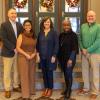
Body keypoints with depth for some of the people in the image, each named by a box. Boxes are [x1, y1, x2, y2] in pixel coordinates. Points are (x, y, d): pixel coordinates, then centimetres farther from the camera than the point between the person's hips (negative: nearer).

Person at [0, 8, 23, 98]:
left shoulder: (19, 25, 9)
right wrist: (13, 49, -17)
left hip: (18, 52, 4)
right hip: (8, 52, -4)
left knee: (17, 71, 12)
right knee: (7, 72, 5)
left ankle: (16, 86, 28)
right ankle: (7, 89, 17)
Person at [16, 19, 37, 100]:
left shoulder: (34, 36, 7)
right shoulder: (21, 36, -5)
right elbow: (18, 48, -9)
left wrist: (34, 53, -5)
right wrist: (26, 54, -15)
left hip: (32, 58, 4)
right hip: (23, 57, -4)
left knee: (32, 74, 11)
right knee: (24, 75, -2)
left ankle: (31, 90, 27)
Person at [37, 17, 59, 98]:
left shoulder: (54, 32, -4)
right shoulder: (40, 33, 9)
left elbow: (56, 45, -8)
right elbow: (38, 44, 13)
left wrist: (54, 55, -14)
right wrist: (38, 53, 2)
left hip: (50, 56, -4)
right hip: (42, 56, 4)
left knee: (49, 73, 3)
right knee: (44, 73, 9)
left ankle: (50, 89, 17)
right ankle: (46, 88, 23)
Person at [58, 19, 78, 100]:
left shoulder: (73, 35, -8)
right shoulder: (61, 35, 9)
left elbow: (74, 48, -13)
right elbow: (59, 46, 12)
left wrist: (71, 59, -19)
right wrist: (59, 57, 8)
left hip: (70, 58, -5)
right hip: (62, 58, 5)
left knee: (68, 73, -3)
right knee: (65, 74, 11)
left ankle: (69, 90, 11)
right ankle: (67, 88, 24)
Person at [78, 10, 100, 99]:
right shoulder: (83, 26, 9)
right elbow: (80, 39, 9)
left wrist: (88, 50, -15)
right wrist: (82, 49, -5)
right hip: (84, 53, 5)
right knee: (85, 71, 13)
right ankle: (86, 88, 28)